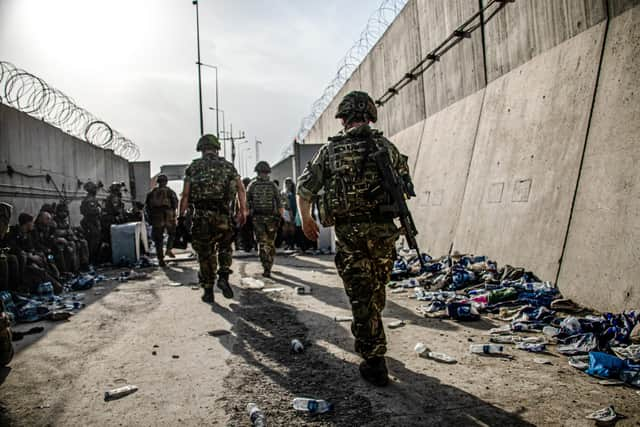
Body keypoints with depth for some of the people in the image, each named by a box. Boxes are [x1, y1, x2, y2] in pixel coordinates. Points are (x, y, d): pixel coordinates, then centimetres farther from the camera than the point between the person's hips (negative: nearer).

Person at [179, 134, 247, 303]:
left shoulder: (193, 167, 5)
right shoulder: (228, 166, 10)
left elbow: (185, 195, -1)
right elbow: (241, 189, 1)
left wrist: (181, 216, 4)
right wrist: (242, 211, 4)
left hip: (201, 216, -1)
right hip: (223, 215, 1)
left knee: (205, 253, 9)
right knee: (225, 247, 22)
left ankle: (208, 291, 13)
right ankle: (223, 277, 3)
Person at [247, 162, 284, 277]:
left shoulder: (252, 185, 2)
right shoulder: (273, 185, 1)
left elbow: (247, 202, 0)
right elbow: (279, 204, -3)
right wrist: (280, 217, -1)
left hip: (257, 218, 0)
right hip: (271, 217, 0)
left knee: (262, 243, 1)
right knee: (270, 244, 10)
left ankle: (266, 268, -9)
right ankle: (268, 268, 17)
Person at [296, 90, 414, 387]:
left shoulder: (330, 150, 3)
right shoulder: (385, 146, 5)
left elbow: (304, 188, 5)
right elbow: (405, 186, 13)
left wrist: (305, 219, 20)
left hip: (348, 232, -1)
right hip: (383, 230, 2)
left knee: (361, 297, 5)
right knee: (376, 293, 20)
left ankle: (374, 363, 7)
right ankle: (370, 343, 38)